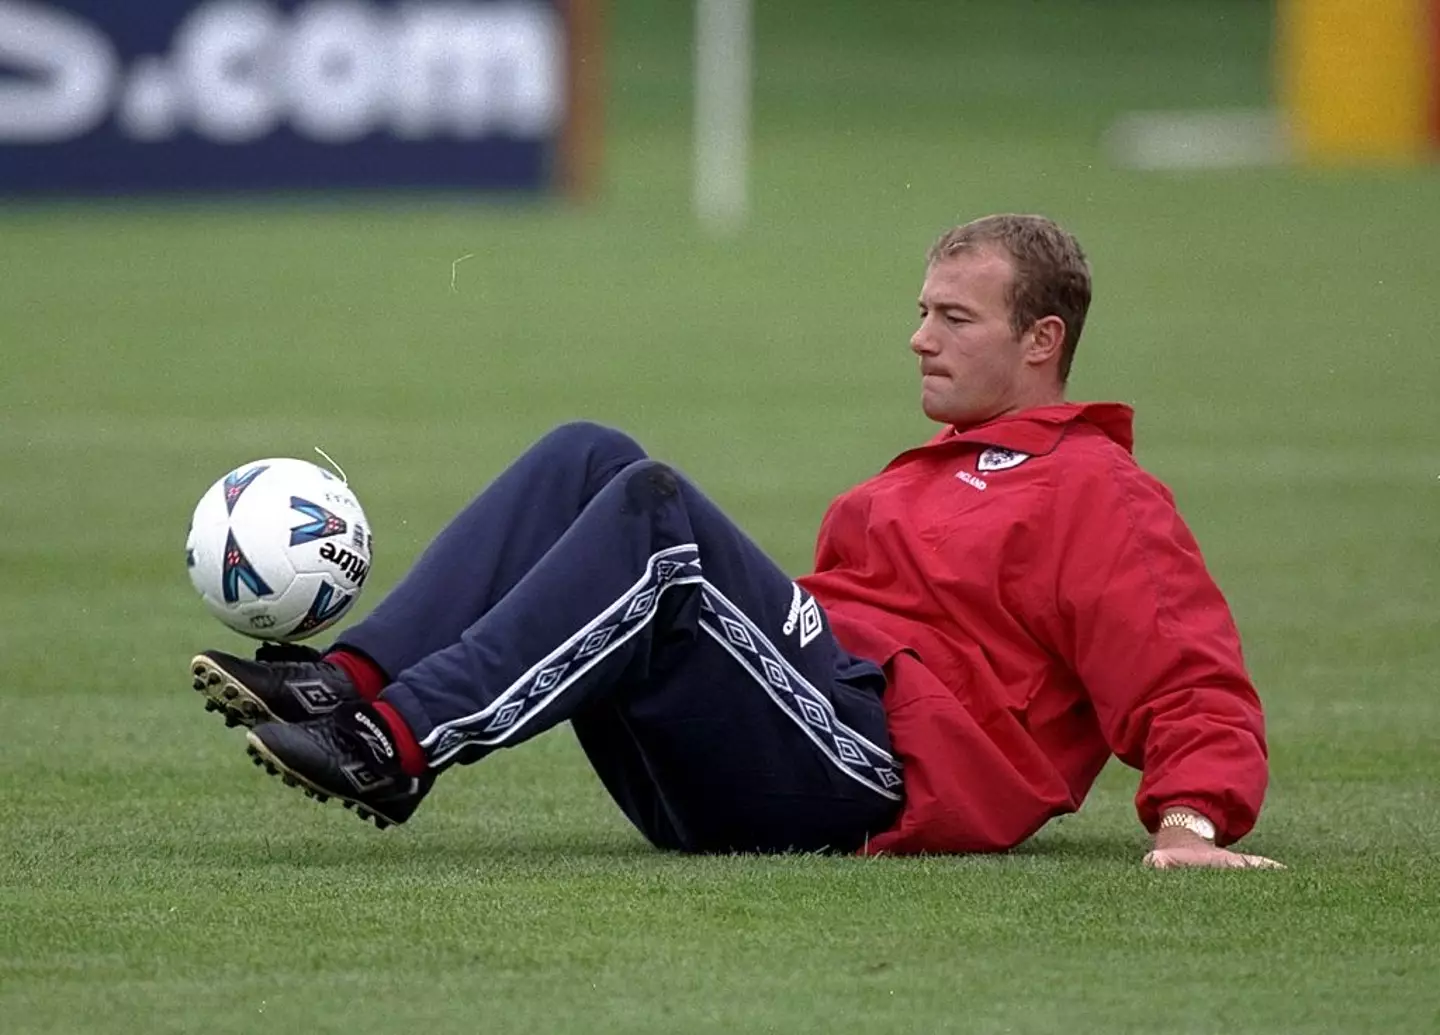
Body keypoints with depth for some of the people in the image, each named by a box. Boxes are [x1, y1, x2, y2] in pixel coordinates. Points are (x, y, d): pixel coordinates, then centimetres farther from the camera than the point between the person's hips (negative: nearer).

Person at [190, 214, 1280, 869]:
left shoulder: (1104, 496, 6)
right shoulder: (934, 471, 33)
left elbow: (1196, 693, -5)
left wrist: (1191, 824, -22)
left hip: (878, 772, -8)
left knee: (652, 508, -26)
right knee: (587, 458, -4)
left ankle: (402, 743, -36)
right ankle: (354, 681, -22)